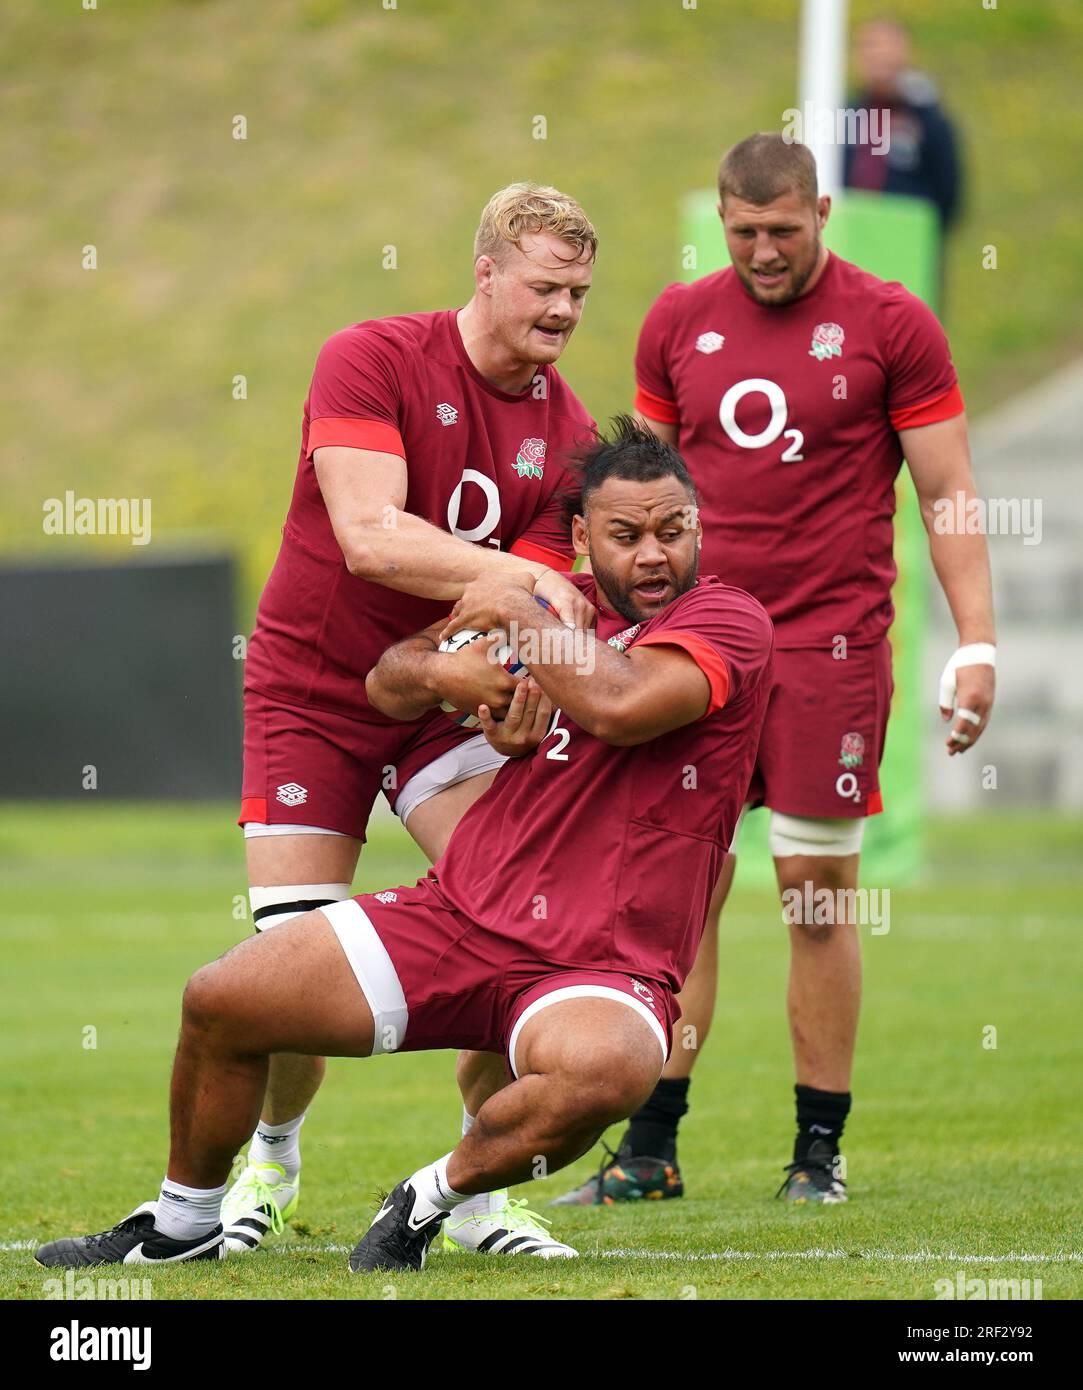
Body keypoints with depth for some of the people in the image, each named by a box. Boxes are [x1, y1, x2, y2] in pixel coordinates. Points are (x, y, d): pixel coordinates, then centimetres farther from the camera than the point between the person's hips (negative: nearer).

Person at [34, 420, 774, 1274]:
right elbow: (390, 681, 19)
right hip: (458, 917, 5)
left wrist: (520, 615, -14)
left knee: (605, 1069, -40)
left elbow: (622, 706, -27)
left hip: (597, 976, -5)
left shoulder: (730, 624, -7)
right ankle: (184, 1223, 22)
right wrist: (458, 673, -3)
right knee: (220, 1000, -2)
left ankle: (431, 1200, -14)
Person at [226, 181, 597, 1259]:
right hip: (311, 690, -3)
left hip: (443, 701, 3)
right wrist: (522, 577, -36)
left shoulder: (566, 434, -3)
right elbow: (370, 537, -27)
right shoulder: (369, 361, -15)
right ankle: (272, 1155, 24)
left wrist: (480, 664, -28)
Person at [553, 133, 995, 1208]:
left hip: (830, 643, -3)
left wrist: (976, 644, -6)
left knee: (817, 889, -2)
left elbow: (948, 493, 1)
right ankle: (651, 1149, 5)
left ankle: (820, 1150, 7)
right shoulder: (678, 322, 9)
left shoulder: (888, 324, -1)